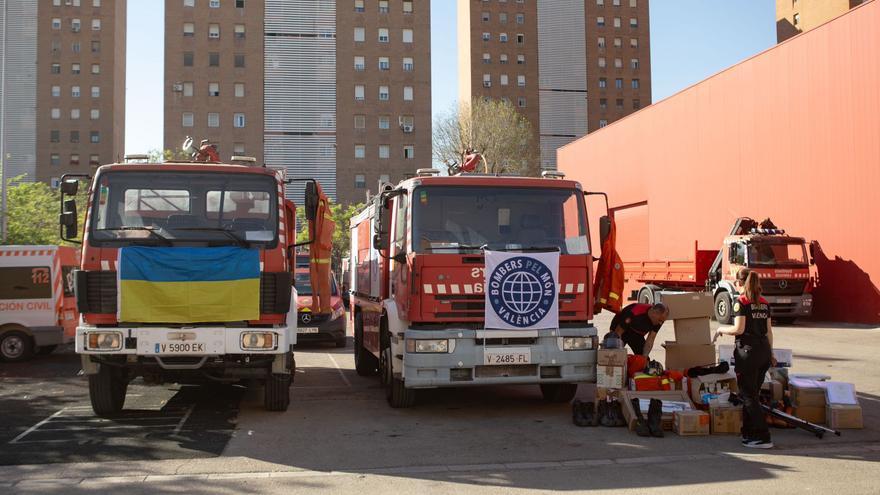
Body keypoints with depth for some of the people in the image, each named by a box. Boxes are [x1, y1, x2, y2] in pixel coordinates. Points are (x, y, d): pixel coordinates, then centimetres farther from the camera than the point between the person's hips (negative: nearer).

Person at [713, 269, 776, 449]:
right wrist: (770, 354, 22)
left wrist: (720, 330, 0)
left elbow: (739, 329, -17)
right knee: (752, 394, 16)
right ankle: (749, 433, 20)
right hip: (764, 350, 7)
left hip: (748, 350, -7)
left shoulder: (741, 302, -9)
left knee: (749, 396, -2)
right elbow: (769, 331, 14)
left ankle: (763, 438, -6)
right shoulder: (764, 303, 11)